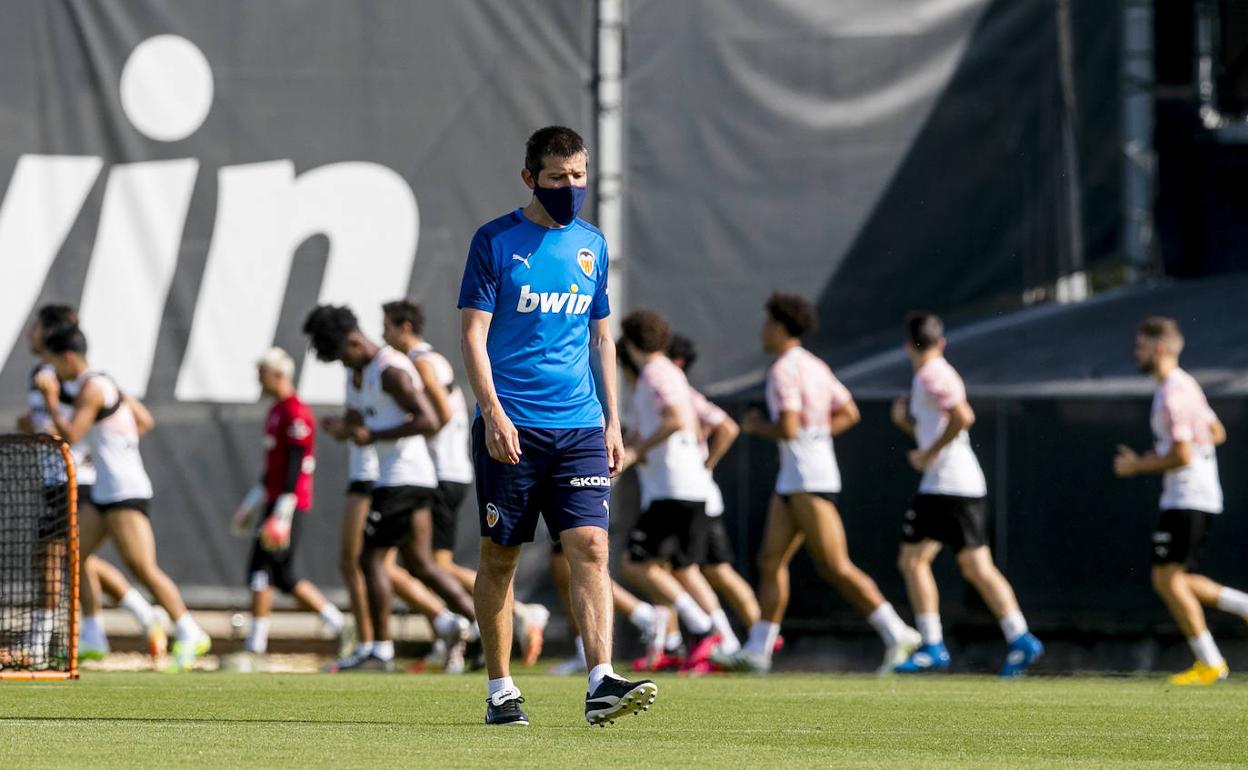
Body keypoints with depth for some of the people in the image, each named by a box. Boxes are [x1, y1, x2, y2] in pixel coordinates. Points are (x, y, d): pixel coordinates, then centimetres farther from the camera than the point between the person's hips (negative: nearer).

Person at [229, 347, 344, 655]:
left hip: (288, 503, -10)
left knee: (261, 569, -8)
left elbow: (295, 465, -20)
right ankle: (338, 624, 16)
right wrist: (254, 499, 28)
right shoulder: (277, 411, 16)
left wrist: (282, 512, -24)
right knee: (284, 577, 11)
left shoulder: (295, 414, -15)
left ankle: (256, 644, -5)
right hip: (275, 501, 10)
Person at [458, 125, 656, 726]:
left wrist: (612, 419, 14)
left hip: (579, 427, 3)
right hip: (510, 428, -3)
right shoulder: (496, 241, -1)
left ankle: (601, 684, -18)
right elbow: (473, 334, -5)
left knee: (590, 548, -10)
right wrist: (493, 412, -16)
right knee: (500, 557, 4)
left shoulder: (592, 244, 13)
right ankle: (500, 689, 13)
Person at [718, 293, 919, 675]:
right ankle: (757, 650, 8)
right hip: (793, 480, 10)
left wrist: (757, 426, -5)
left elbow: (787, 428, -24)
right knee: (771, 560, 8)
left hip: (809, 480, -10)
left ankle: (896, 633, -11)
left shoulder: (784, 370, -15)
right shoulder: (814, 366, 14)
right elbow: (848, 414, 19)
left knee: (835, 567, -10)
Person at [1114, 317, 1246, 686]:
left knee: (1168, 578, -9)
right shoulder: (1187, 385, 16)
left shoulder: (1172, 393, -16)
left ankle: (1209, 664, -8)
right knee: (1171, 581, 12)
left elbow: (1181, 455, -22)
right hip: (1198, 497, 10)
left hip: (1187, 499, -10)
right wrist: (1159, 456, 22)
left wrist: (1138, 465, -8)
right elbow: (1216, 433, 26)